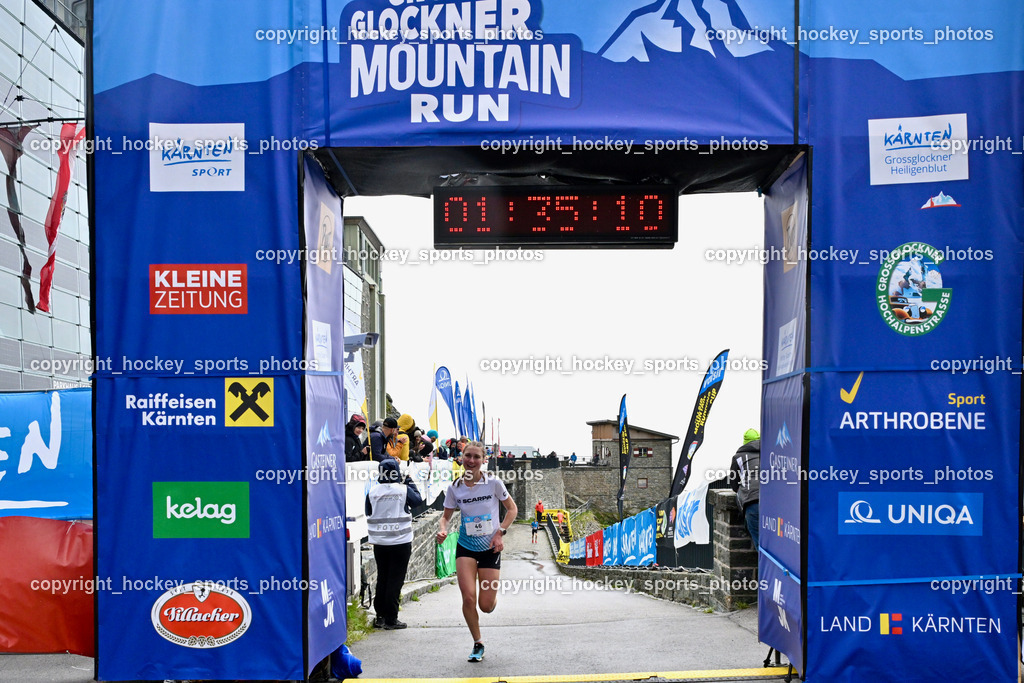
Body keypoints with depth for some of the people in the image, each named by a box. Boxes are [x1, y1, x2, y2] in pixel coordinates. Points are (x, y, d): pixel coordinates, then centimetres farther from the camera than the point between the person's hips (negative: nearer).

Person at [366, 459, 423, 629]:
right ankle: (390, 619, 0)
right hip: (401, 542, -3)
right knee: (395, 580, 0)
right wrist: (410, 482, 17)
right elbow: (418, 500, 8)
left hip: (379, 543, 4)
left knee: (382, 579, 14)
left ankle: (380, 616, 18)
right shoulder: (404, 489, -9)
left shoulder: (373, 491, -2)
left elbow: (368, 513, 9)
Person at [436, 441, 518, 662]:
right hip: (465, 547, 1)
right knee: (468, 598, -12)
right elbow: (446, 515, 9)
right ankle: (478, 644, 10)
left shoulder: (493, 482, -9)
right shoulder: (455, 488, -4)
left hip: (490, 548, -1)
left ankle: (492, 595, 37)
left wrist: (500, 532, -8)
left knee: (486, 606, -3)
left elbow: (512, 509, 3)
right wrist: (443, 529, -12)